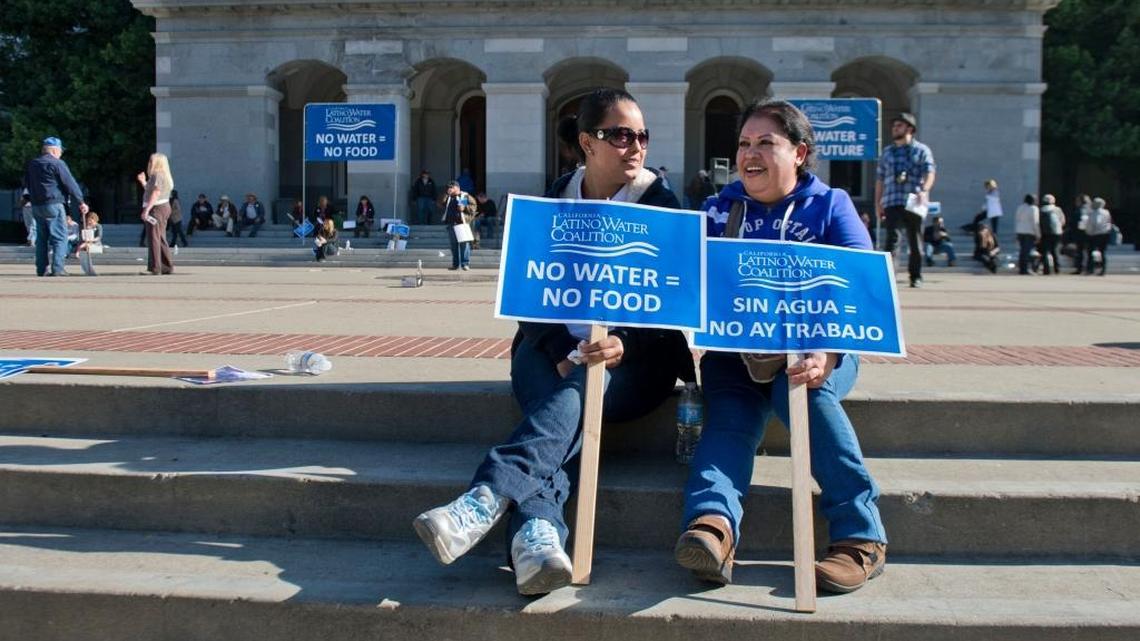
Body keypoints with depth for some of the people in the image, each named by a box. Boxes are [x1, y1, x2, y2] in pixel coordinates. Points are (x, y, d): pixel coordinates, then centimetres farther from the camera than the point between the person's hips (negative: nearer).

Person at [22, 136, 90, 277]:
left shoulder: (31, 164, 14)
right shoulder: (57, 164, -9)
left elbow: (27, 184, 20)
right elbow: (70, 184, -10)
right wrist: (81, 202, -4)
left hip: (36, 206, 7)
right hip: (54, 205, -7)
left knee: (41, 238, 13)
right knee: (60, 237, -4)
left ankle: (41, 269, 13)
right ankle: (57, 268, -13)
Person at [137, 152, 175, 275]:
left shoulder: (157, 175, -11)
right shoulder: (164, 176, 19)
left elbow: (156, 193, -22)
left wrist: (146, 210, -26)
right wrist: (143, 182, 19)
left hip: (156, 208, -11)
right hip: (164, 208, 11)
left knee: (153, 238, -11)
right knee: (161, 239, 15)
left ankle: (154, 268, -13)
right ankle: (168, 266, 17)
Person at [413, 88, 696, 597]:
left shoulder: (661, 203, 3)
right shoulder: (555, 202, 9)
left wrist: (623, 344, -27)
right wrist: (565, 352, -21)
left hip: (633, 356, -1)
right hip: (554, 348, 2)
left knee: (576, 392, -35)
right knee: (565, 403, -34)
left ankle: (486, 497, -53)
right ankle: (537, 530, -56)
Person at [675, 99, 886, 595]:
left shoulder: (830, 205, 6)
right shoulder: (718, 211, 16)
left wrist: (828, 351, -27)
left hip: (816, 348, -2)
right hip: (736, 349, 2)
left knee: (802, 388, -34)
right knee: (731, 412, -28)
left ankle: (860, 535, -30)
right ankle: (713, 523, -51)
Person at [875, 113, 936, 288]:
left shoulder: (921, 150, 8)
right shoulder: (887, 152, 19)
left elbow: (929, 173, -5)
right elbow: (880, 178, 19)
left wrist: (924, 191, -24)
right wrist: (877, 203, 12)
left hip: (913, 203, -1)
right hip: (892, 203, 2)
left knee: (915, 241, 5)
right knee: (892, 237, -14)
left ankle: (916, 277, 16)